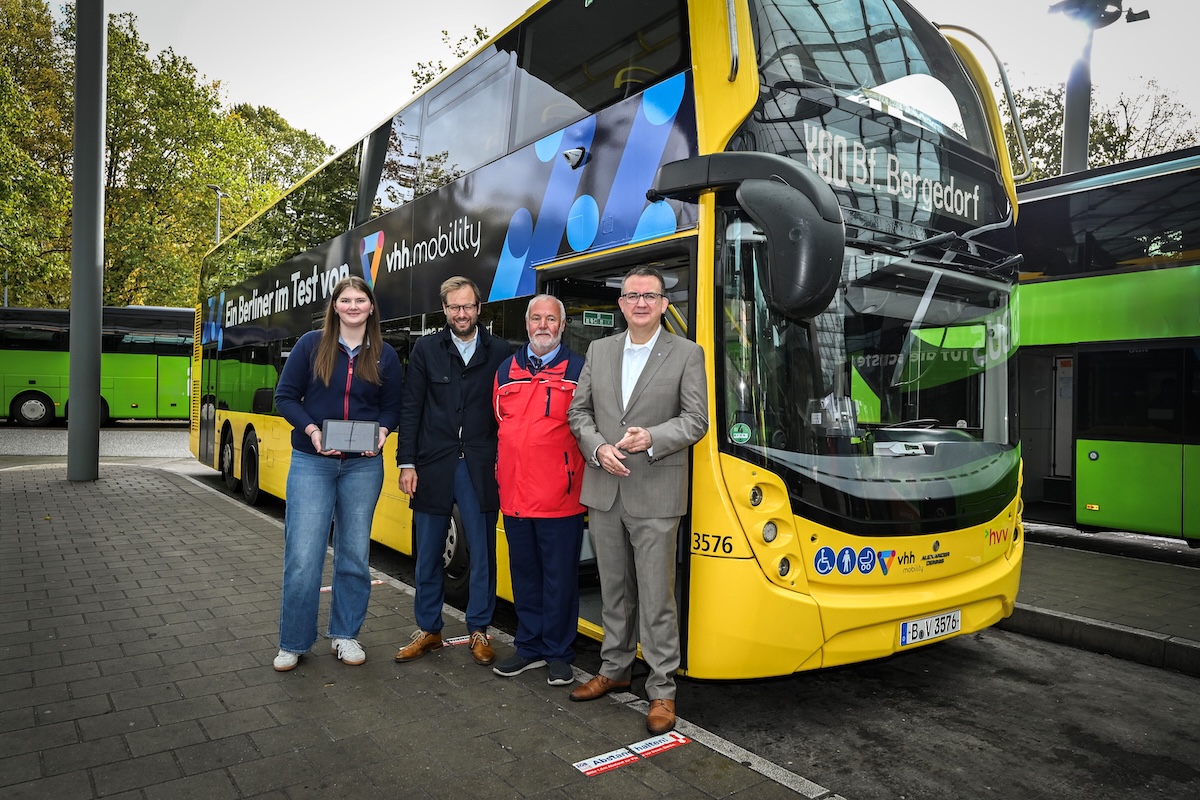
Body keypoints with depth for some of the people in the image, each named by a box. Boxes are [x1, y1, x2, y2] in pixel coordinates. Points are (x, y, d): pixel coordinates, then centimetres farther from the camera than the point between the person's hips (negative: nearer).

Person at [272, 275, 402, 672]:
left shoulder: (385, 355, 4)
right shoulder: (311, 345, 0)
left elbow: (392, 408, 8)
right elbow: (285, 397, 1)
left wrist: (381, 432, -12)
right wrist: (312, 431, -15)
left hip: (363, 465, 2)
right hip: (312, 463, -1)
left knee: (354, 554, 10)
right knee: (302, 557, -2)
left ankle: (345, 635, 26)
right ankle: (293, 643, 16)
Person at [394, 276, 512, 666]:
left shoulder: (501, 352, 2)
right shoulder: (426, 349, 4)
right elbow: (410, 409, 3)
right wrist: (407, 463, -2)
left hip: (481, 469, -1)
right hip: (433, 466, 1)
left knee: (483, 554, 6)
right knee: (428, 553, 11)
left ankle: (479, 631, 23)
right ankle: (428, 630, 28)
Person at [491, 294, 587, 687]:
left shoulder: (579, 370, -1)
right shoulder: (506, 370, 12)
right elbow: (499, 425, 17)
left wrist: (578, 476, -9)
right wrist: (502, 471, 13)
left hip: (560, 496, -4)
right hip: (514, 492, 5)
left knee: (560, 577, 5)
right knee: (524, 573, 14)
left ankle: (559, 654, 20)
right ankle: (530, 647, 30)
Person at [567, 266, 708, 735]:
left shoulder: (687, 354, -1)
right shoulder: (599, 350, 10)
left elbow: (696, 420, -5)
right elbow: (579, 411, 10)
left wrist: (651, 438, -21)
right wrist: (598, 448, -8)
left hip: (655, 497, -4)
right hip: (603, 491, 4)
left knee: (656, 597, 2)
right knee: (614, 590, 17)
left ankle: (661, 690, 15)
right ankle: (614, 670, 33)